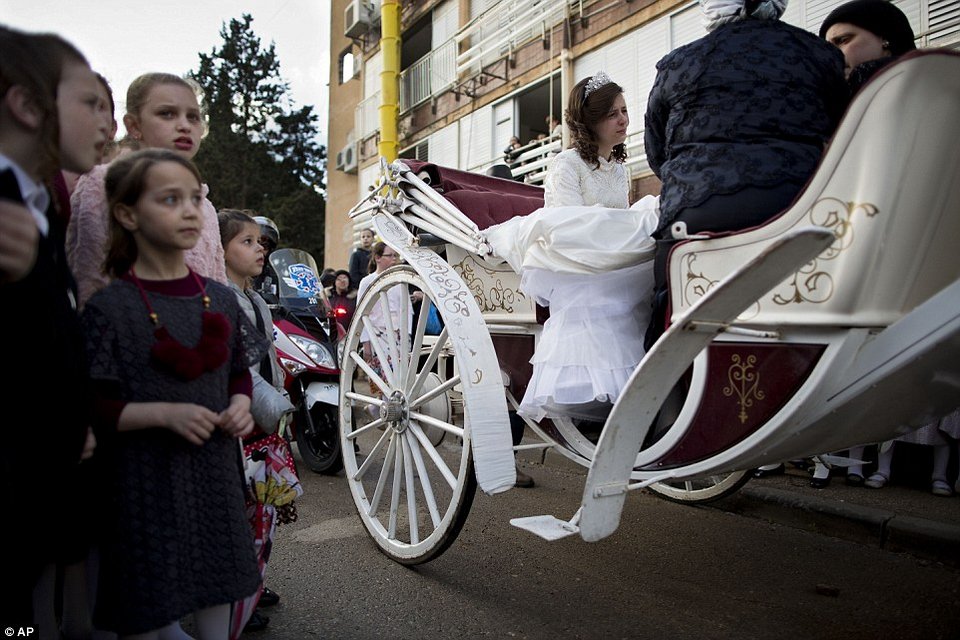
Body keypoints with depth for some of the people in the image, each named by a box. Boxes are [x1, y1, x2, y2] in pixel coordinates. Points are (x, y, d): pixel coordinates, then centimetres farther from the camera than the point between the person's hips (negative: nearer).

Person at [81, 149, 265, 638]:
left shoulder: (220, 299, 4)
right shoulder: (109, 307, -10)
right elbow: (90, 406, -11)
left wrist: (240, 405, -5)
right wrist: (165, 413, -22)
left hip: (215, 472, 4)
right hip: (147, 481, -4)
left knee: (217, 596, 16)